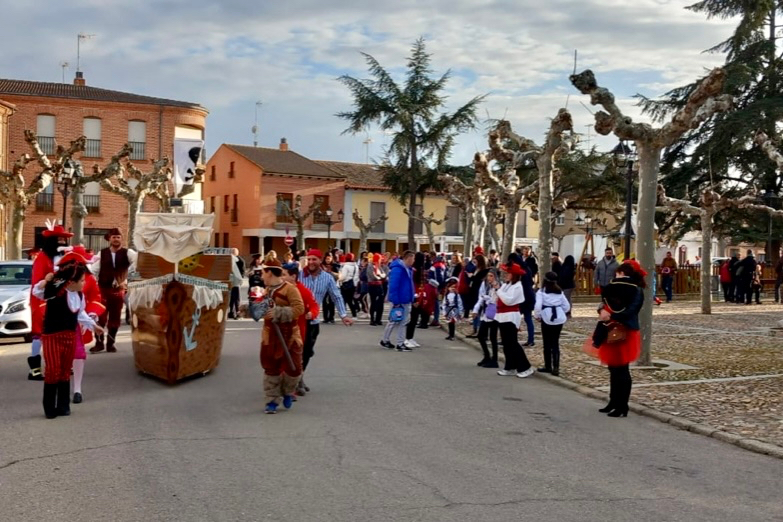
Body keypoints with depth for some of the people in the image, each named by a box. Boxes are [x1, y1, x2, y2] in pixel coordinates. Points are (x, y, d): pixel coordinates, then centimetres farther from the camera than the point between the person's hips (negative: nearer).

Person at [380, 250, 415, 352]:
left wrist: (411, 299, 13)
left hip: (406, 301, 9)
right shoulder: (397, 269, -20)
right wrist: (395, 302, -23)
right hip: (398, 301, -9)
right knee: (394, 321, 5)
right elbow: (393, 286, -23)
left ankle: (400, 344, 15)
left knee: (403, 321, 10)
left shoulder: (408, 269, 9)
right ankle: (385, 340, 21)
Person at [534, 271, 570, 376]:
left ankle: (548, 366, 15)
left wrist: (538, 316, -1)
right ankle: (556, 367, 1)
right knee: (555, 343, 8)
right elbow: (567, 306, 6)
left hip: (547, 319, -4)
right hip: (559, 318, 4)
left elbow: (538, 306, -17)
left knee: (547, 343, 8)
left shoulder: (541, 292, -7)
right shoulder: (560, 292, 7)